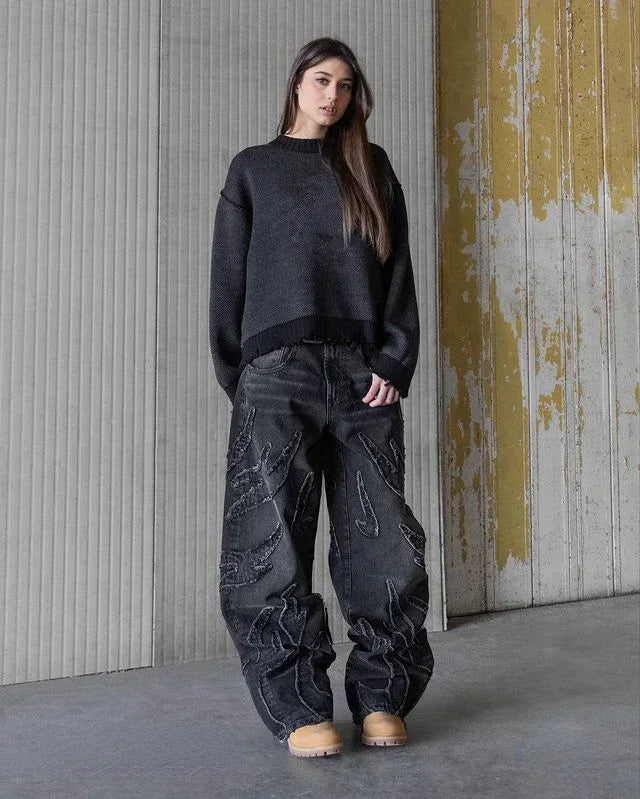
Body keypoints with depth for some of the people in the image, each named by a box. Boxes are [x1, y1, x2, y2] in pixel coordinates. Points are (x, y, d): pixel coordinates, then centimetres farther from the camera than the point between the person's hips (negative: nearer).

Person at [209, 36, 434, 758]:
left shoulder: (372, 169, 18)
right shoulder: (253, 169, 14)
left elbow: (398, 275, 11)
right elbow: (229, 279, 9)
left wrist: (394, 365, -1)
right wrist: (237, 378, 1)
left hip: (364, 377, 2)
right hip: (278, 379, -1)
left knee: (379, 538, 0)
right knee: (276, 545, -5)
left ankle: (380, 697, 13)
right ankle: (299, 710, 5)